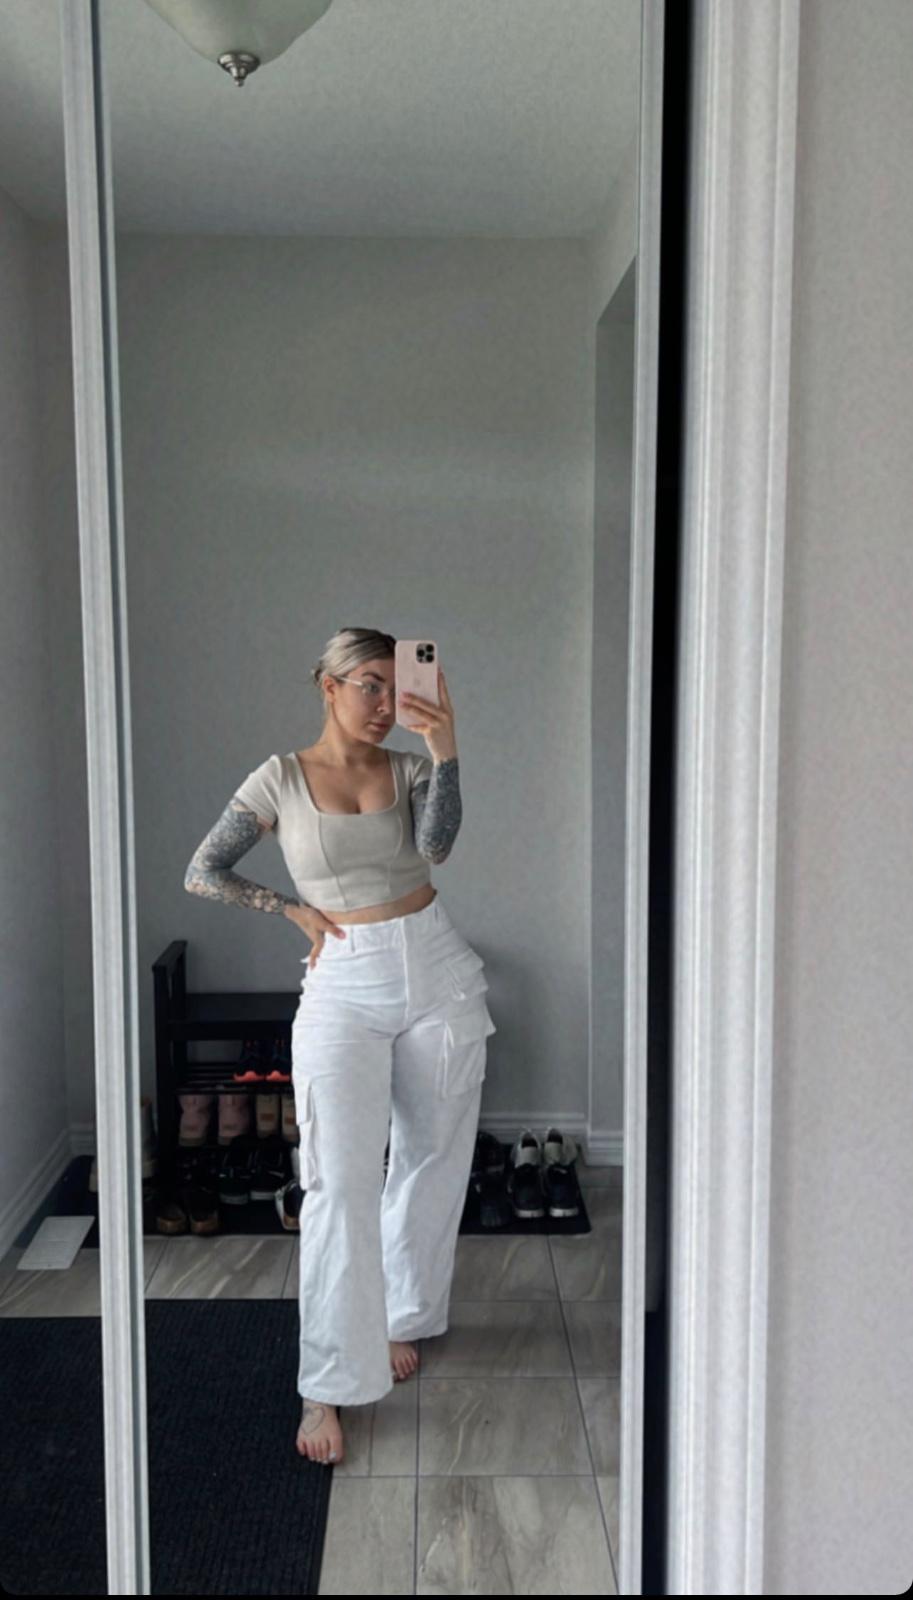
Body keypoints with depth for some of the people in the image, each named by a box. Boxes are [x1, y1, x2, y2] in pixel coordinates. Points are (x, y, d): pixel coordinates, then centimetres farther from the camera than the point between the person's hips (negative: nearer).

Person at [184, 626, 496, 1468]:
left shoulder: (410, 769, 4)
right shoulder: (281, 779, -1)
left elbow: (436, 845, -16)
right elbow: (203, 872, 1)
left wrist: (445, 750, -27)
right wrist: (298, 910, -2)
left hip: (436, 974, 3)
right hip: (345, 988, -2)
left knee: (431, 1160, 12)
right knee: (339, 1182, -7)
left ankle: (400, 1319, 34)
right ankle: (328, 1387, 2)